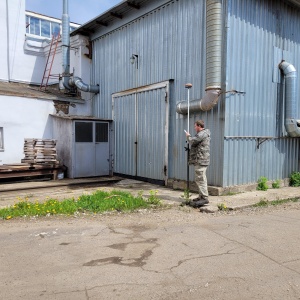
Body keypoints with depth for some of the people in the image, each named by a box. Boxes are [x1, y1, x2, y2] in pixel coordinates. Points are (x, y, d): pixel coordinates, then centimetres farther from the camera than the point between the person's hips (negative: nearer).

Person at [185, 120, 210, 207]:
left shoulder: (202, 134, -12)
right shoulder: (203, 134, 22)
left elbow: (192, 141, -15)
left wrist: (188, 136, 2)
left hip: (201, 160, -11)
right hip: (201, 160, 11)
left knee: (200, 179, -11)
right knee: (201, 179, 14)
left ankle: (204, 198, -11)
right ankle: (202, 196, 21)